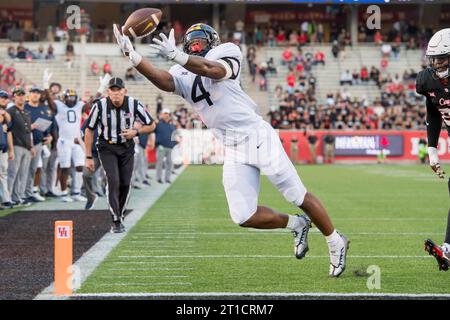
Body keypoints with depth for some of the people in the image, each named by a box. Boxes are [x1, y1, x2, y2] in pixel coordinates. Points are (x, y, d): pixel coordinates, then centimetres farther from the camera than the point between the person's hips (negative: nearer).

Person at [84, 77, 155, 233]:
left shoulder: (134, 105, -15)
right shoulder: (100, 106, -19)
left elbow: (151, 125, -2)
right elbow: (89, 131, -7)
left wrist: (136, 131, -22)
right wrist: (89, 157, -6)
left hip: (126, 148, 2)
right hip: (107, 148, -2)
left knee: (125, 184, 2)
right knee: (113, 181, -18)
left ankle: (120, 216, 23)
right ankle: (116, 221, -15)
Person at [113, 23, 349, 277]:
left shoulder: (226, 52, -2)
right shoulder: (182, 74, 11)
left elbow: (213, 70, -25)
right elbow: (163, 81, -13)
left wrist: (176, 55, -38)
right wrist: (132, 55, -29)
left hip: (258, 137, -5)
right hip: (234, 151, 5)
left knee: (299, 197, -1)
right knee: (244, 216, -3)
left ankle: (336, 243, 20)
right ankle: (296, 225, 22)